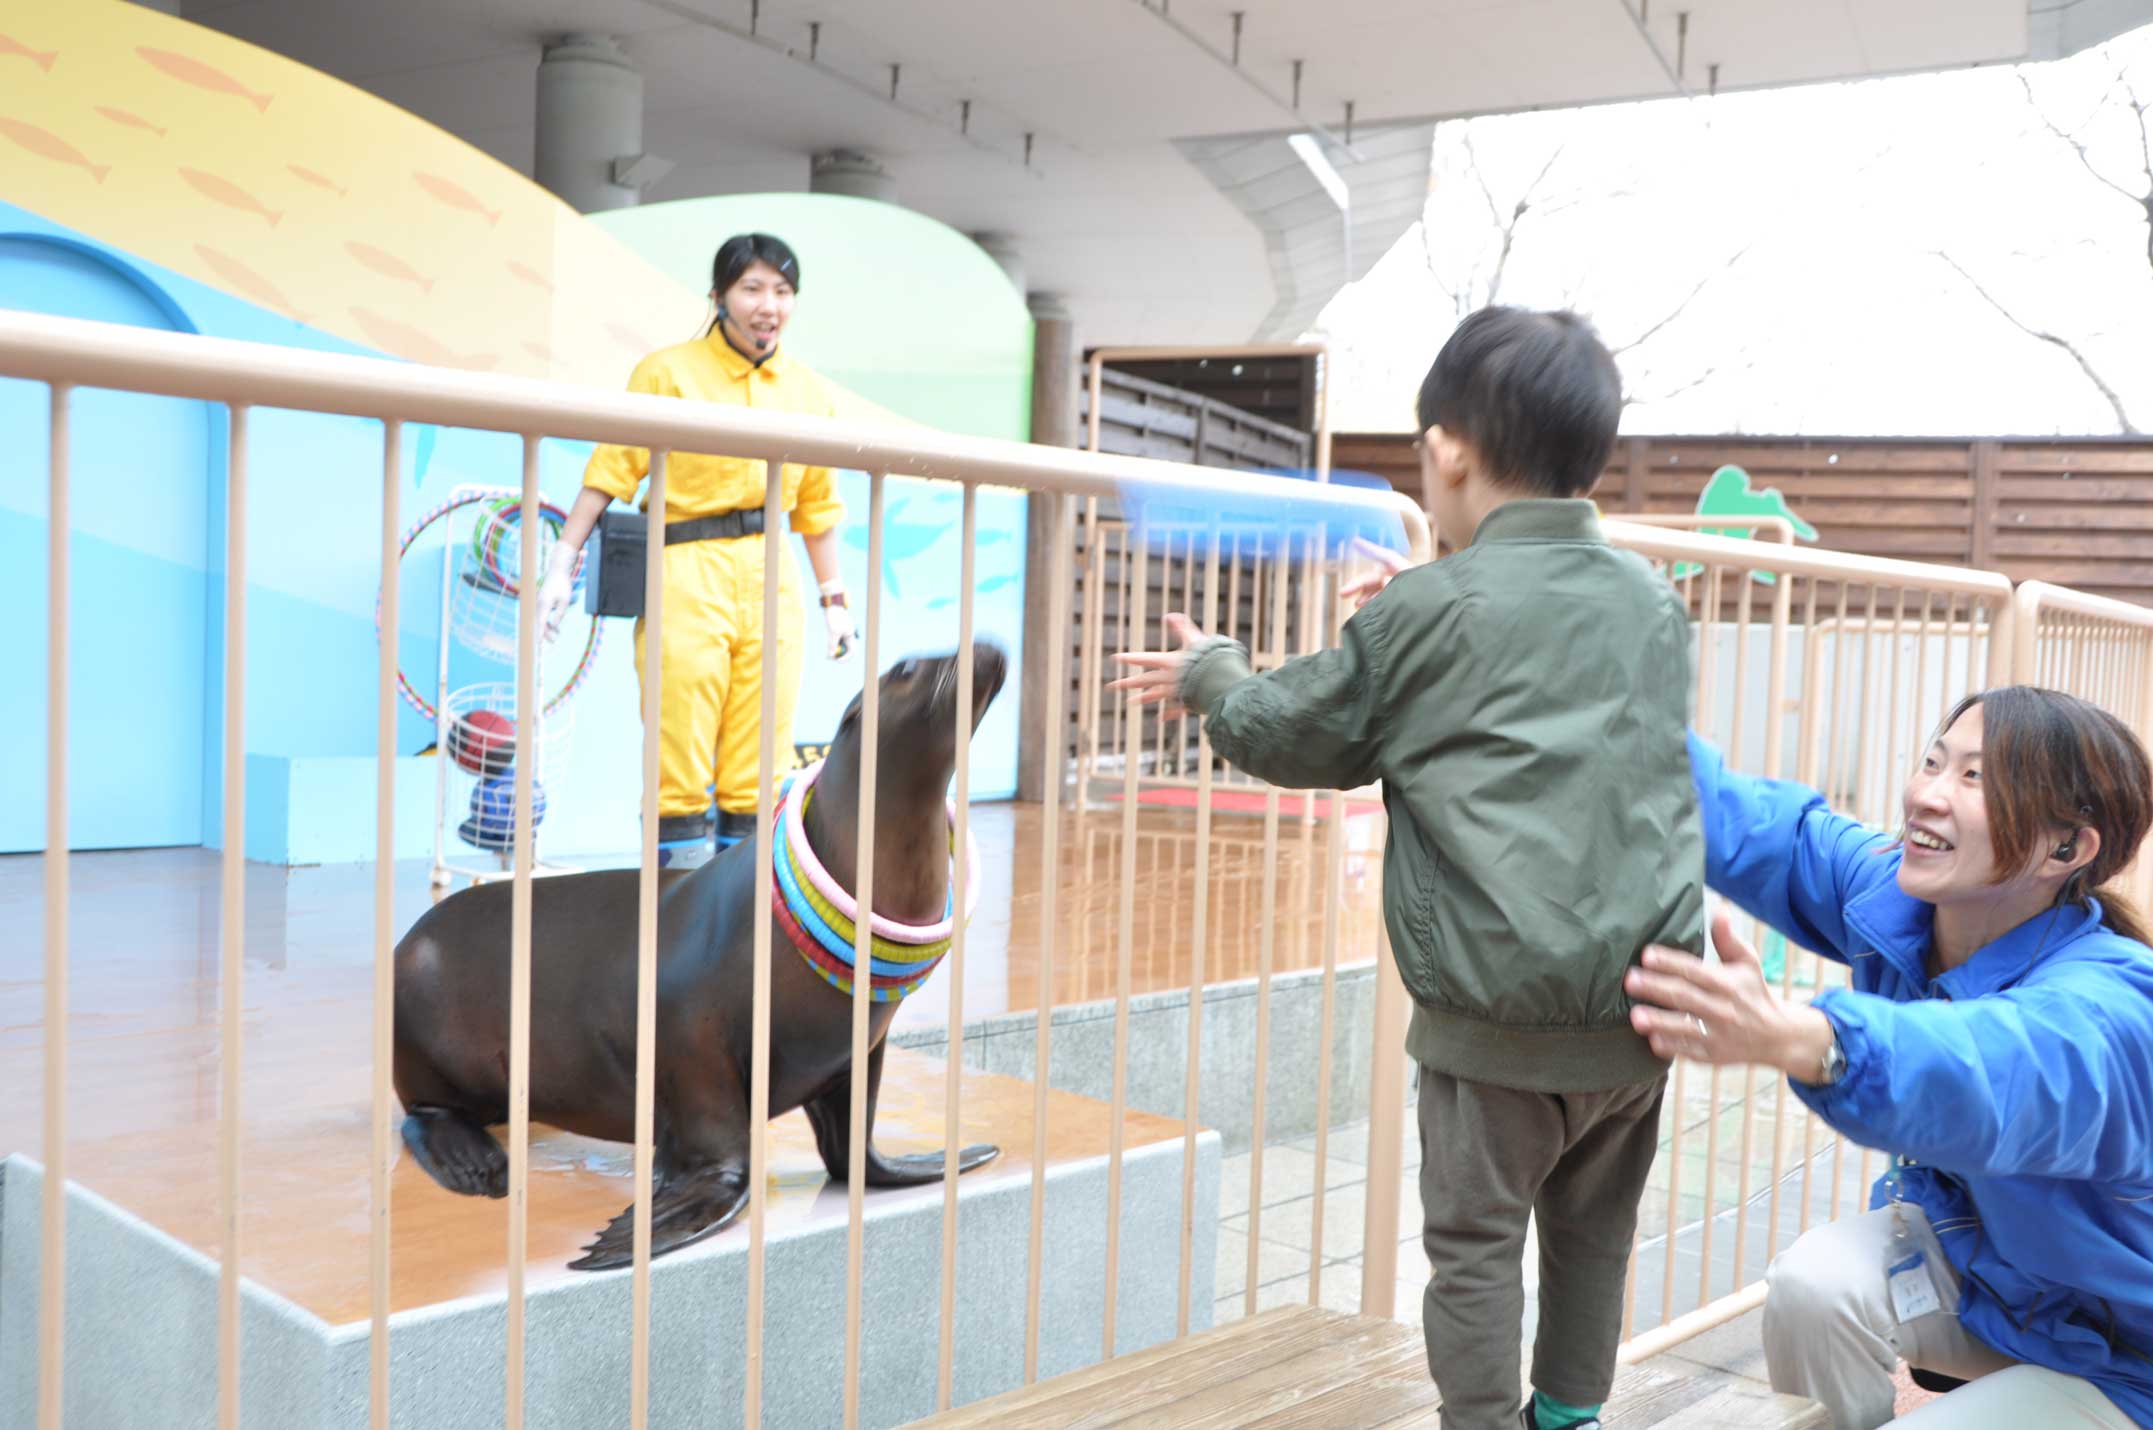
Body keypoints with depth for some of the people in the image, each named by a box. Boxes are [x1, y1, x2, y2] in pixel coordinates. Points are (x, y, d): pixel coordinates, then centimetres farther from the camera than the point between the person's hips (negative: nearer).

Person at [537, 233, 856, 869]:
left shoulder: (809, 391, 12)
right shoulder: (668, 373, 0)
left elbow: (817, 506, 19)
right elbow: (610, 472, -1)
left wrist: (835, 599, 18)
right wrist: (561, 565, -6)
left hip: (773, 582, 4)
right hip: (687, 576, -4)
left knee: (759, 774, 5)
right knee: (679, 766, -4)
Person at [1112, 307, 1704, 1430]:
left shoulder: (1428, 614, -7)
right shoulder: (1654, 604, 9)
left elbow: (1292, 735, 4)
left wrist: (1210, 676, 24)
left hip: (1499, 1016, -5)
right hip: (1645, 1002, 6)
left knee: (1475, 1244, 7)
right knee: (1594, 1236, 19)